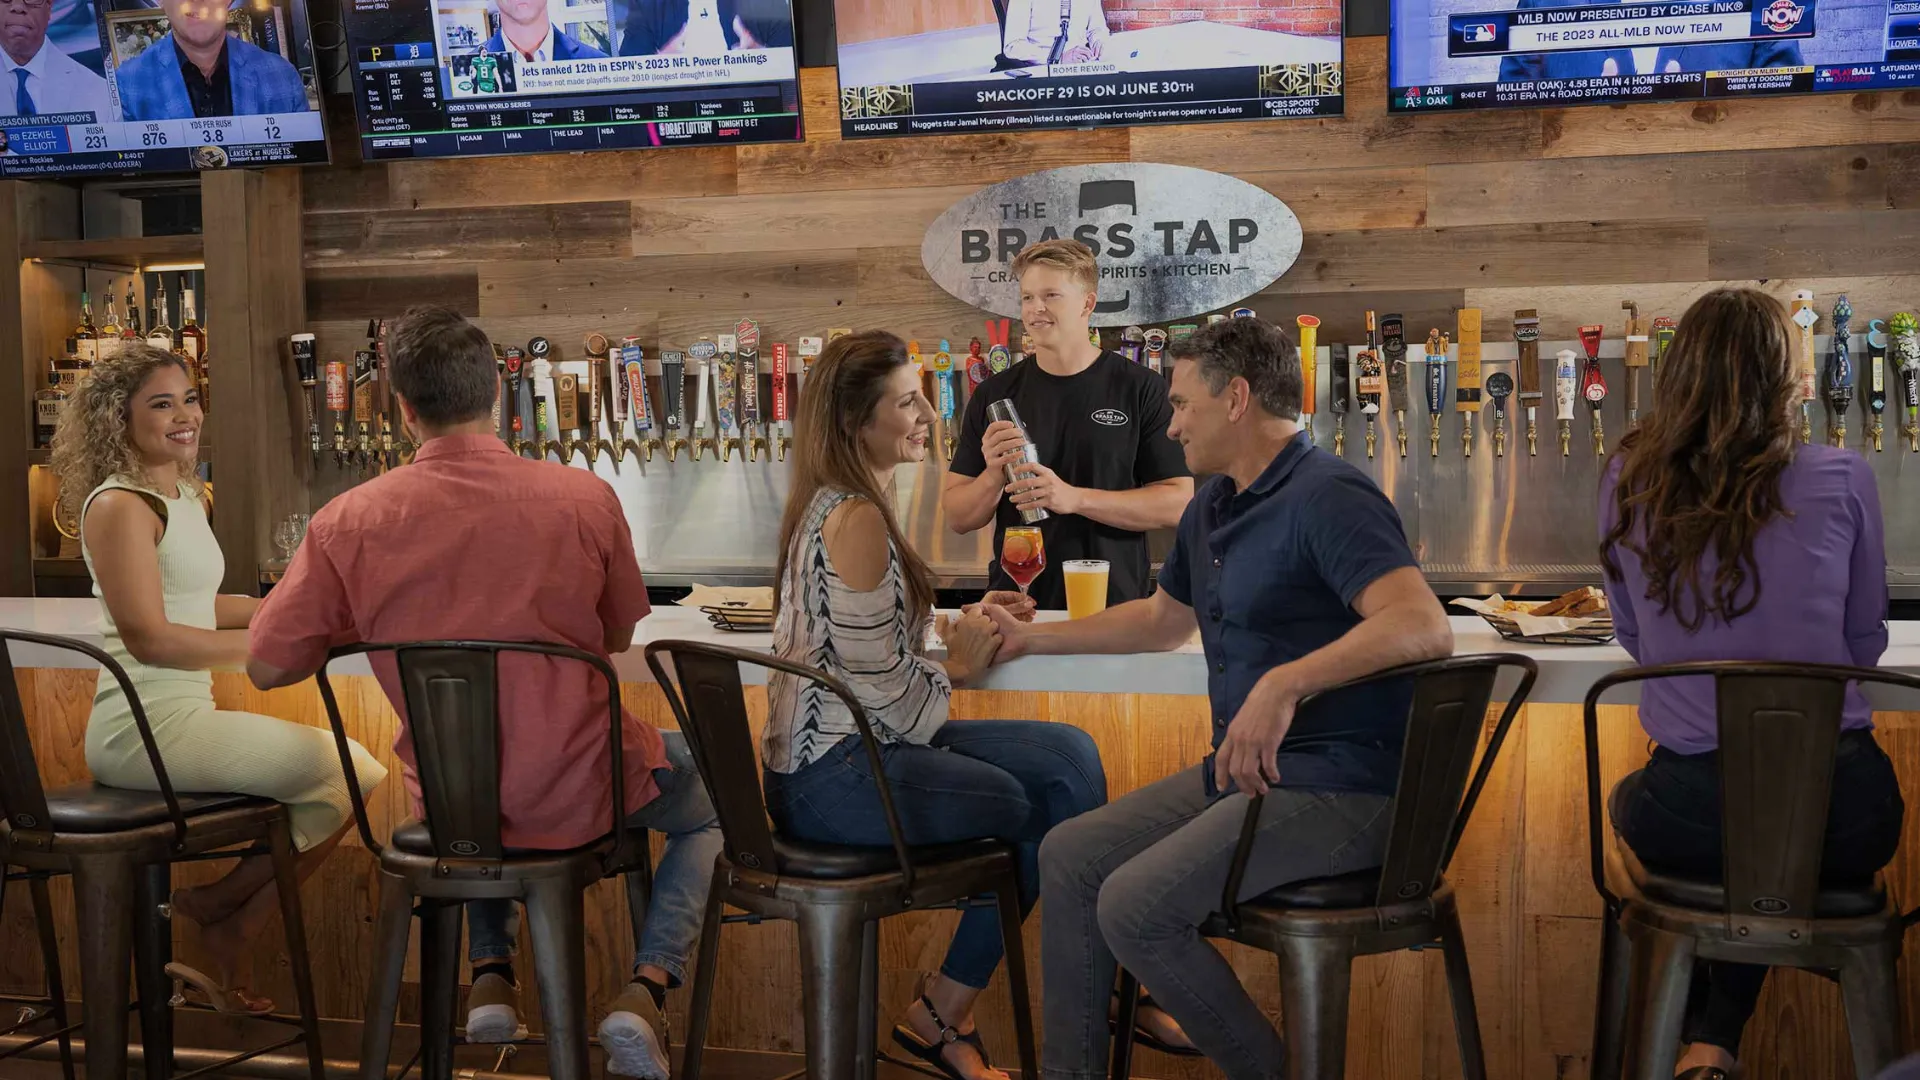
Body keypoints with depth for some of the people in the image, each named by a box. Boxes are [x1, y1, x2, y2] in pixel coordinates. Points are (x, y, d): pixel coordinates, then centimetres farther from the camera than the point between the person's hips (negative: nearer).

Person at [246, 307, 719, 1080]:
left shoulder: (347, 523, -13)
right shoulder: (585, 498, -15)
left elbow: (267, 668, -4)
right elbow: (616, 639, 0)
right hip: (576, 797, -2)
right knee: (712, 798, 28)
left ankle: (490, 978, 25)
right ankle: (644, 989, 8)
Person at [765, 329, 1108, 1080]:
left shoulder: (837, 504, 13)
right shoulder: (855, 519, -18)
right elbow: (879, 686, -20)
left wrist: (959, 634, 0)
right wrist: (957, 668, -2)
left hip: (840, 752, 9)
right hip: (834, 778, -9)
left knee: (1071, 757, 2)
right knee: (1043, 808, -2)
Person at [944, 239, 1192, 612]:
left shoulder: (1142, 390, -3)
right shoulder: (994, 395, 5)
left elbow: (1177, 504, -8)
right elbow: (957, 518, 6)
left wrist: (1075, 498, -18)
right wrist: (993, 476, -15)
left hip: (1114, 609, -2)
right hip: (1015, 606, 2)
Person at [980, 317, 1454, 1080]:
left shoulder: (1327, 498, -18)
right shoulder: (1214, 507, 13)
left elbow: (1423, 627, -33)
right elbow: (1162, 620, 31)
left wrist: (1285, 683, -44)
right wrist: (1031, 638, 32)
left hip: (1336, 786, -10)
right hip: (1242, 771, 10)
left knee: (1135, 907, -20)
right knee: (1069, 857, 6)